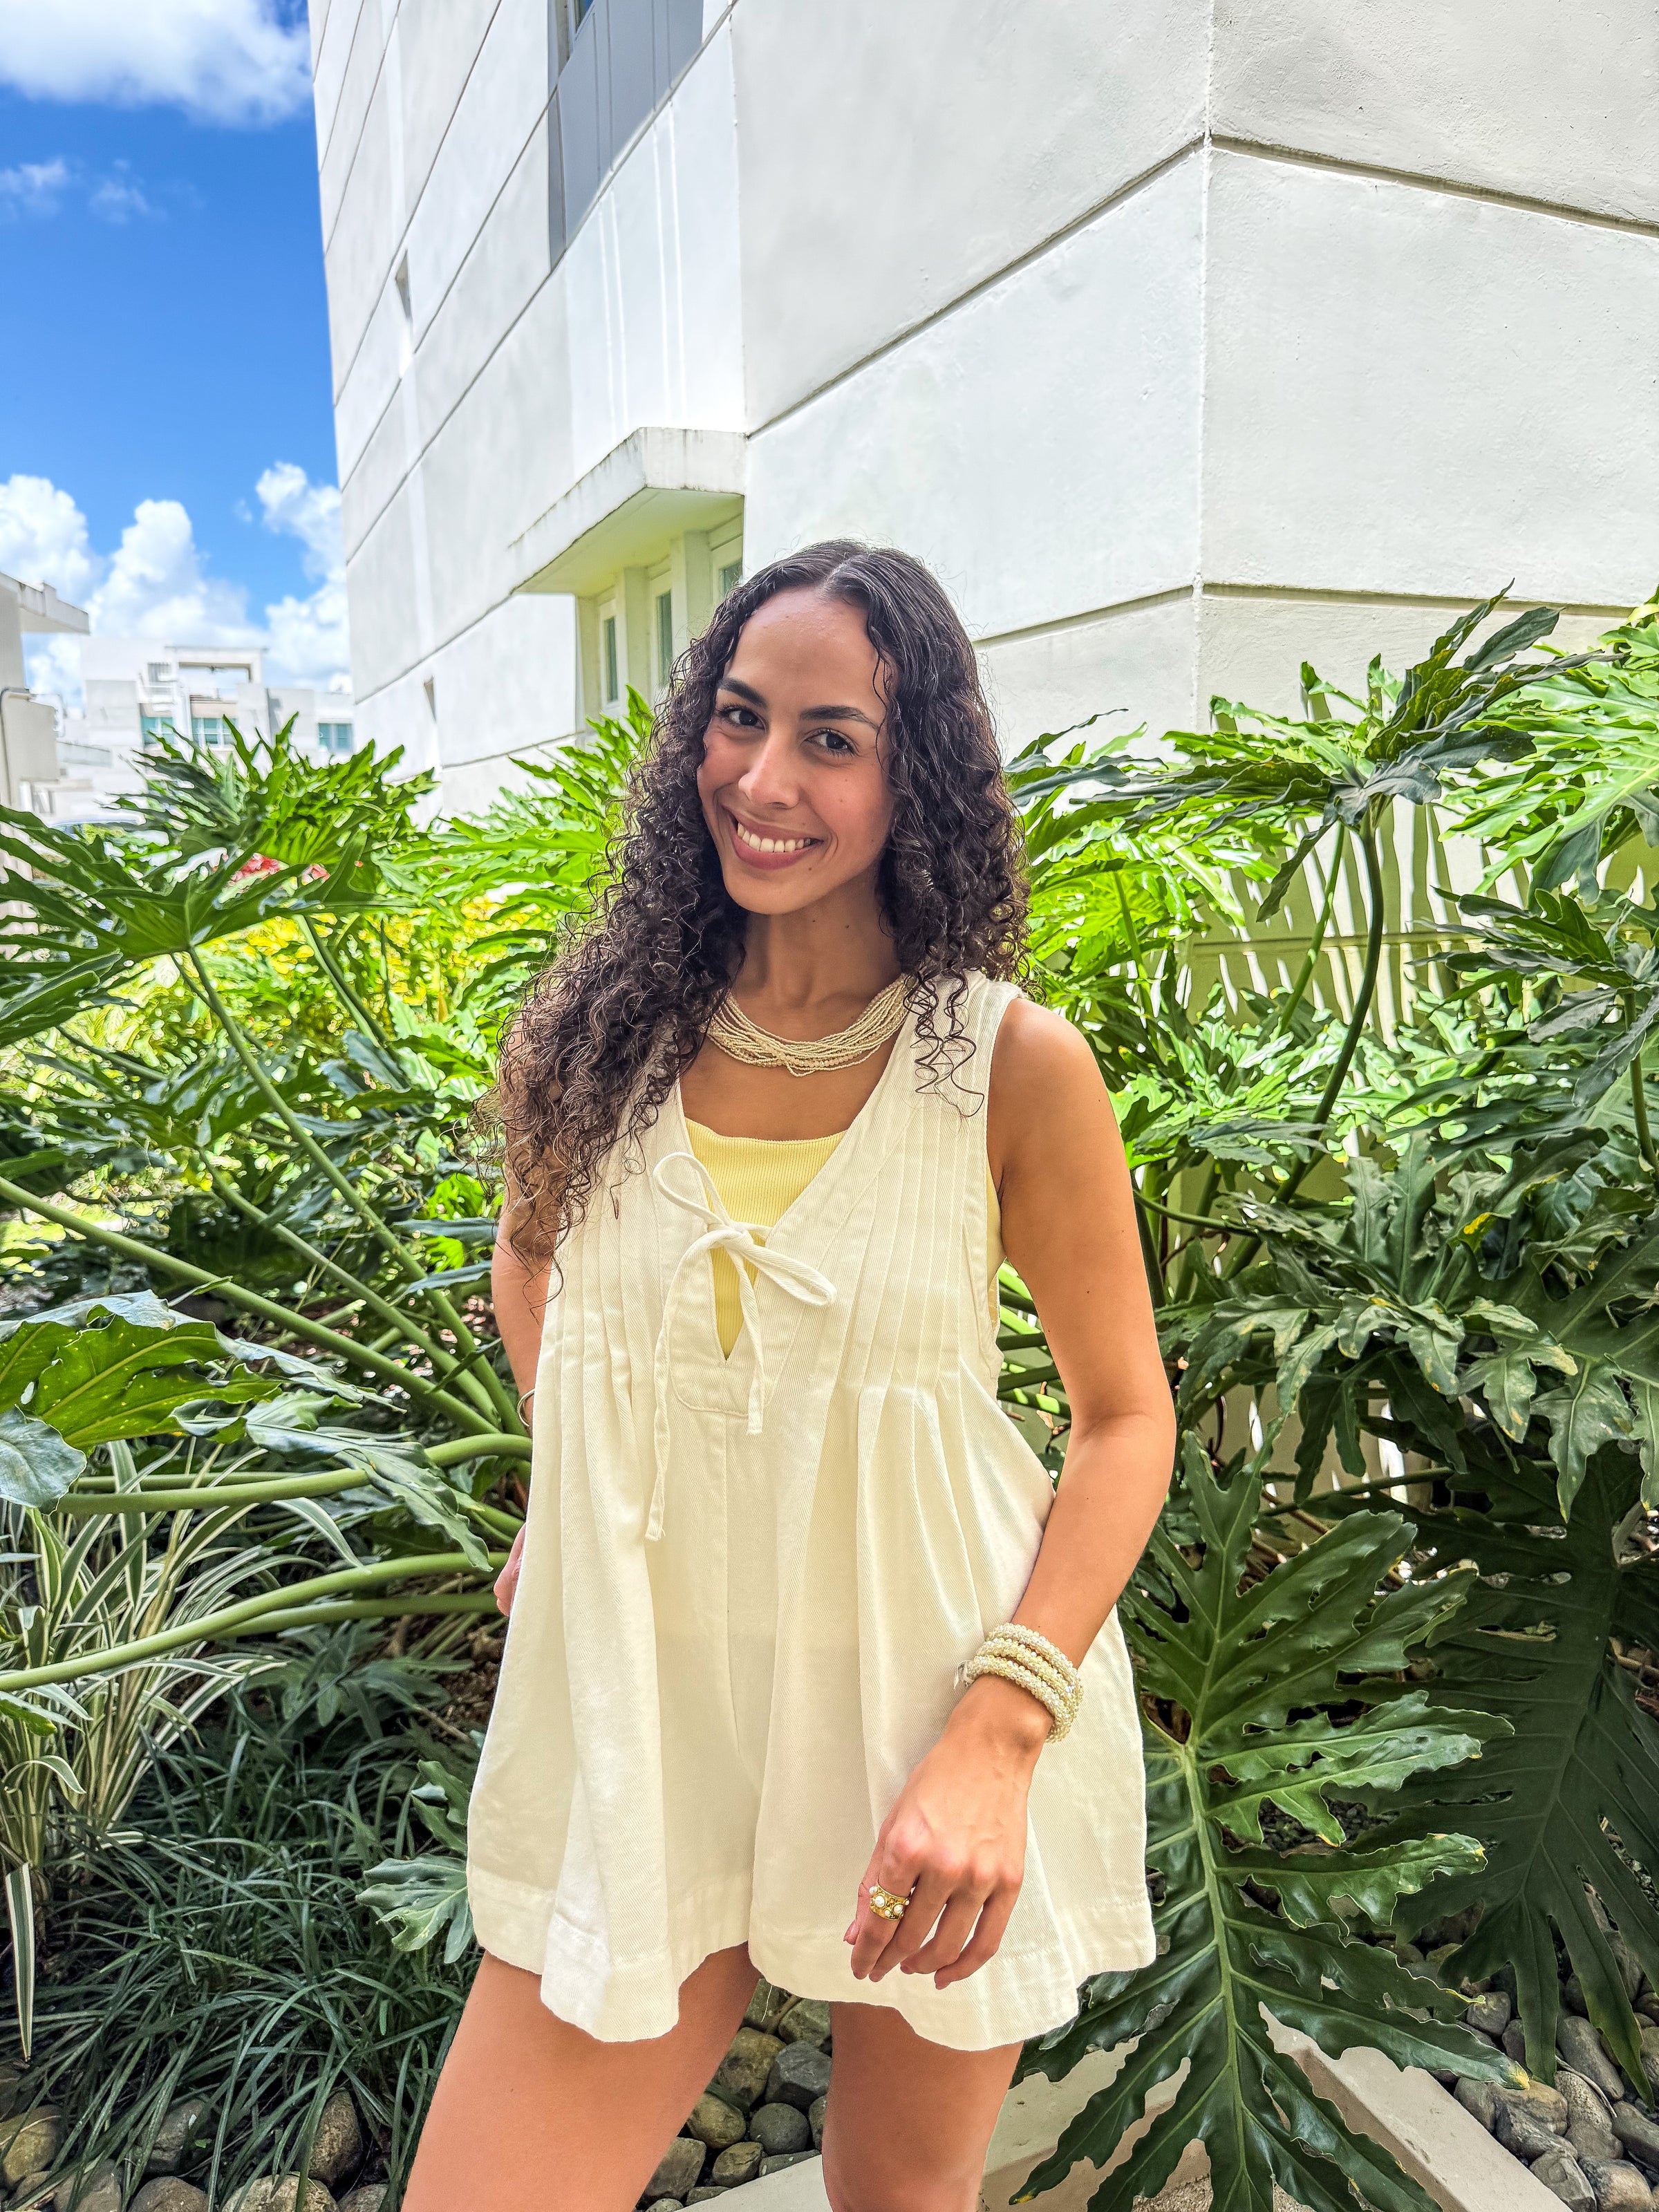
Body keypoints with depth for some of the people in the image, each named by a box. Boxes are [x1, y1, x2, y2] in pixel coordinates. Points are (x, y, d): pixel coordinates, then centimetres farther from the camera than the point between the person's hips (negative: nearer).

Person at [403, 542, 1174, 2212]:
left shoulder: (1014, 1066, -13)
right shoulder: (596, 1032, -6)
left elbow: (1126, 1417, -7)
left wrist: (1000, 1734, -18)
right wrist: (583, 1490, 5)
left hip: (927, 1738, -1)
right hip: (639, 1739, 2)